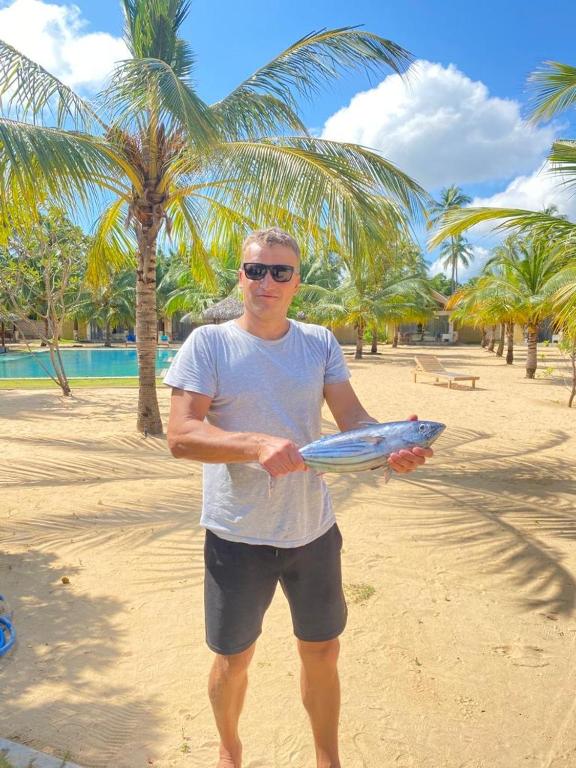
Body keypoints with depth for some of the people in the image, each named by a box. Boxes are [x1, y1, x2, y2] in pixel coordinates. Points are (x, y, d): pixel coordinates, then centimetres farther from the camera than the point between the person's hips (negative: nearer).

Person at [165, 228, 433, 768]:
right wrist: (257, 445, -33)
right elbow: (180, 436, -17)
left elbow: (353, 418, -3)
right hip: (237, 536, -2)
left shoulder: (320, 343, 2)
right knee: (233, 660, 18)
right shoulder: (208, 343, -9)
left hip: (314, 529, 3)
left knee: (322, 652, 19)